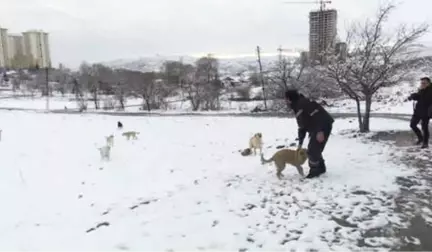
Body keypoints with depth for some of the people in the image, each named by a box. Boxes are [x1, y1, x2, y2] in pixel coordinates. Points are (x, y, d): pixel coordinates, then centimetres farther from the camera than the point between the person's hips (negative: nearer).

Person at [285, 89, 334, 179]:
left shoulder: (304, 103, -14)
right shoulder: (297, 109, 17)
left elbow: (317, 115, -24)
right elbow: (302, 128, 20)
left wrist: (320, 131, -29)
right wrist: (300, 143, 20)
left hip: (323, 126, -10)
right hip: (315, 130, 10)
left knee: (313, 149, -6)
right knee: (314, 149, 18)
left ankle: (314, 170, 9)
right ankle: (321, 168, 34)